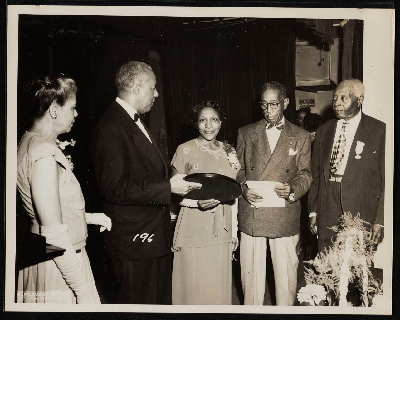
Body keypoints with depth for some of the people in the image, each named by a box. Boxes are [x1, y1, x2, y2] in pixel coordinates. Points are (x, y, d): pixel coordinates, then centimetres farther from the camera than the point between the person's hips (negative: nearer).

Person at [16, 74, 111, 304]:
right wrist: (85, 293, -21)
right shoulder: (44, 155, -21)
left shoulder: (31, 141, 10)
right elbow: (55, 235, -24)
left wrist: (88, 217, 14)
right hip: (58, 269, -10)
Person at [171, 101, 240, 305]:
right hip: (194, 228, -4)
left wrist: (234, 232, 10)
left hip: (222, 230, 4)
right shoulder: (185, 150, -5)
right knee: (194, 284, 3)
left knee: (219, 284, 11)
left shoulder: (229, 151, 8)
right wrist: (198, 202, -22)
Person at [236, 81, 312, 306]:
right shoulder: (246, 134, 12)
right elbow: (238, 169, 13)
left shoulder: (301, 137, 8)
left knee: (286, 270, 4)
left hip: (285, 217, -1)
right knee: (251, 270, 7)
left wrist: (292, 189, -15)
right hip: (251, 215, 1)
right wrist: (244, 189, -8)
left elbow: (305, 174, 6)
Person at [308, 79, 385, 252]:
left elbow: (387, 179, -4)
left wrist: (380, 220, -9)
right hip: (327, 216, 4)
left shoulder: (379, 130, -1)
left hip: (361, 214, -3)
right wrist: (313, 212, 11)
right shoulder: (323, 131, 14)